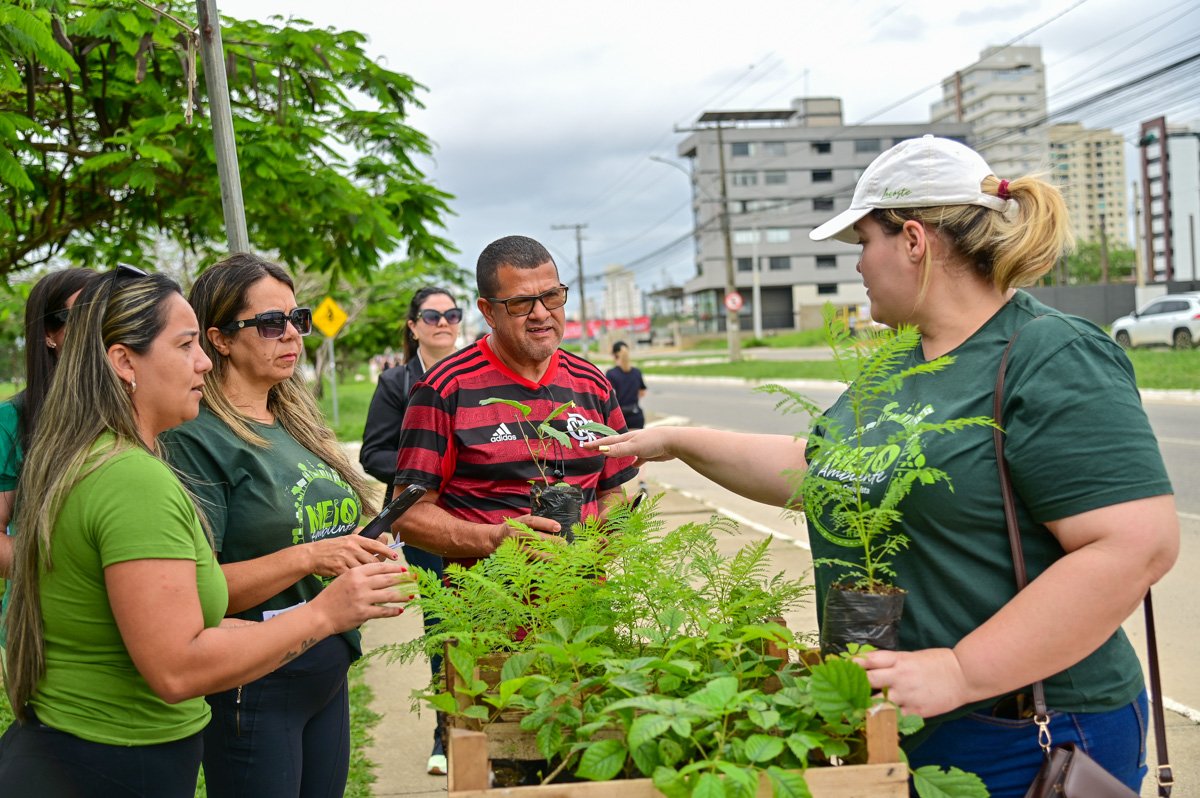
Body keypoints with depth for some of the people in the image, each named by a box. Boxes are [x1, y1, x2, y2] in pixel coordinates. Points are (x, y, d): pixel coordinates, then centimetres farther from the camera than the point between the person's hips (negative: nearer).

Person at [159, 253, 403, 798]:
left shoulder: (297, 423, 9)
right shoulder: (197, 438, -15)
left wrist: (361, 557, 1)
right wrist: (308, 557, -26)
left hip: (329, 670, 8)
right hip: (252, 686, -7)